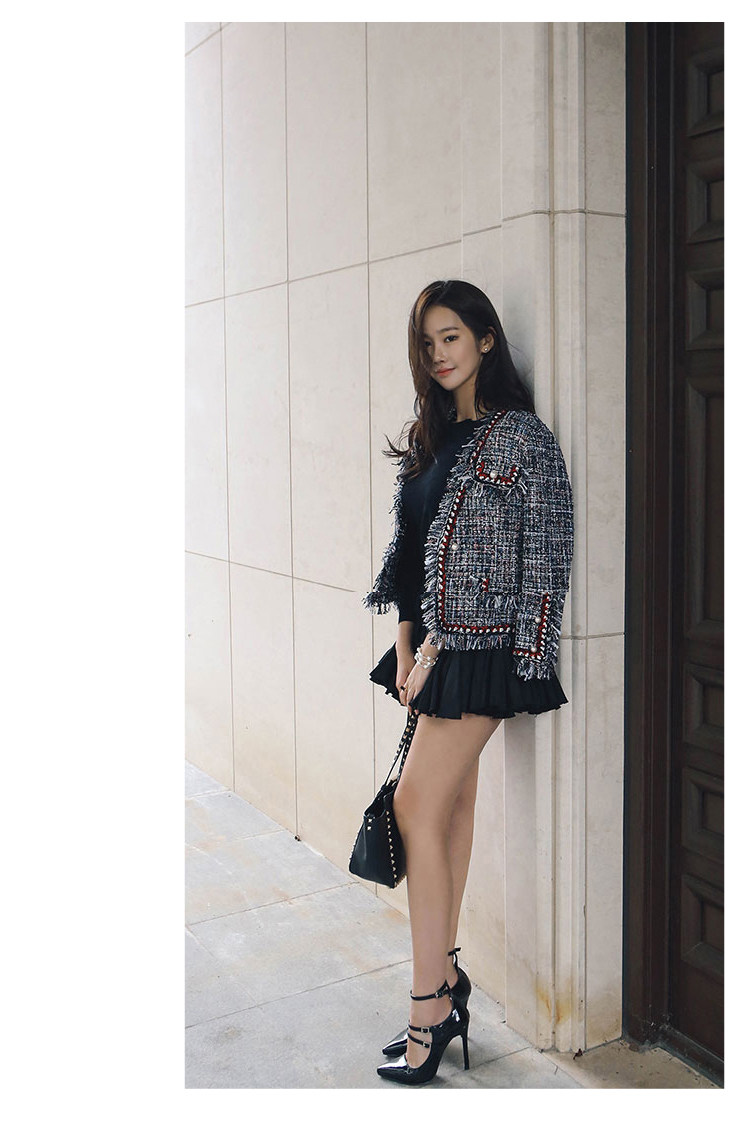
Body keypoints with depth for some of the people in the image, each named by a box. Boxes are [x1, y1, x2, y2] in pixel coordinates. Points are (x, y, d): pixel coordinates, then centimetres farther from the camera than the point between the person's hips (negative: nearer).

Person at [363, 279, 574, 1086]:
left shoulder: (522, 436, -8)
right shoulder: (429, 437, 14)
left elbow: (547, 559, -10)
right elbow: (406, 548, 14)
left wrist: (521, 669, -12)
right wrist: (409, 647, 6)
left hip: (482, 650, -7)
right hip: (434, 647, 7)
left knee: (417, 806, -9)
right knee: (450, 805, 12)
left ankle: (429, 1006, 2)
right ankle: (446, 974, 23)